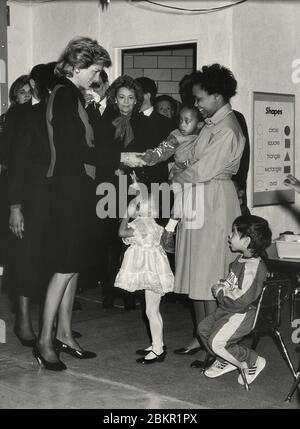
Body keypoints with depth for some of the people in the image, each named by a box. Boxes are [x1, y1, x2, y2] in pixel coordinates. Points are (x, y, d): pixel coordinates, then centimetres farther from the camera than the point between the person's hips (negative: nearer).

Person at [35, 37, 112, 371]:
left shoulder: (71, 95, 16)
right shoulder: (65, 94, -13)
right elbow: (76, 149, -19)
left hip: (76, 189, 10)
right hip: (70, 189, -10)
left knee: (73, 265, 12)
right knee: (66, 266, -7)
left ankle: (64, 334, 19)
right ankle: (45, 341, 0)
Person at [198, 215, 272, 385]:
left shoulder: (254, 266, -26)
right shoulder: (241, 260, 6)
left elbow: (242, 299, -29)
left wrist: (221, 292, -14)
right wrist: (222, 286, 3)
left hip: (244, 314, -10)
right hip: (228, 309, 10)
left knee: (216, 342, -16)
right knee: (203, 328, 14)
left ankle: (253, 362, 3)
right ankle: (225, 361, 29)